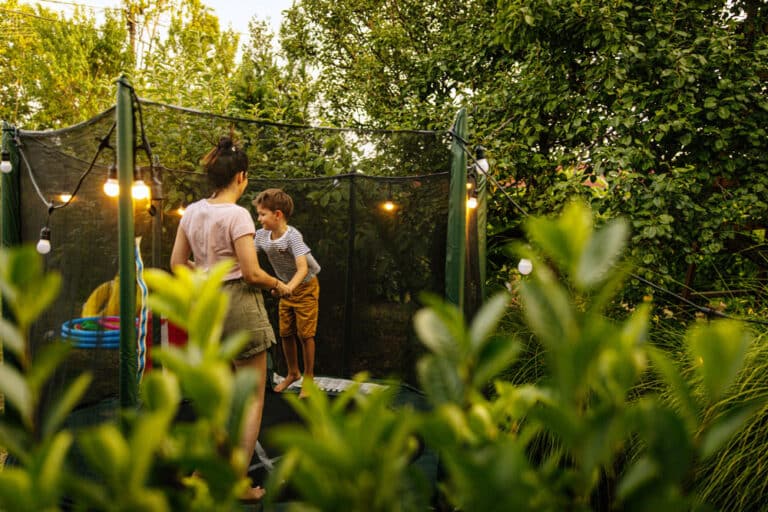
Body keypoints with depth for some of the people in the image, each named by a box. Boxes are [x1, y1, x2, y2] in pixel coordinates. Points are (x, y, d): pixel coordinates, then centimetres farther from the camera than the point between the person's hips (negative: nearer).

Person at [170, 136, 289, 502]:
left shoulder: (192, 212, 5)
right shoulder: (237, 214, -16)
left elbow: (178, 263, 9)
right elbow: (251, 273, -17)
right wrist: (278, 285, 0)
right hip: (238, 304, -7)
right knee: (254, 398, 5)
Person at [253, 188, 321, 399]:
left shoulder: (292, 236, -30)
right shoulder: (262, 235, -12)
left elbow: (303, 268, -40)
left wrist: (290, 286, -57)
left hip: (305, 287, -6)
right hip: (287, 288, 6)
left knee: (305, 334, -1)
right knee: (285, 334, 12)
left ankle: (308, 378, 16)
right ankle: (293, 373, 32)